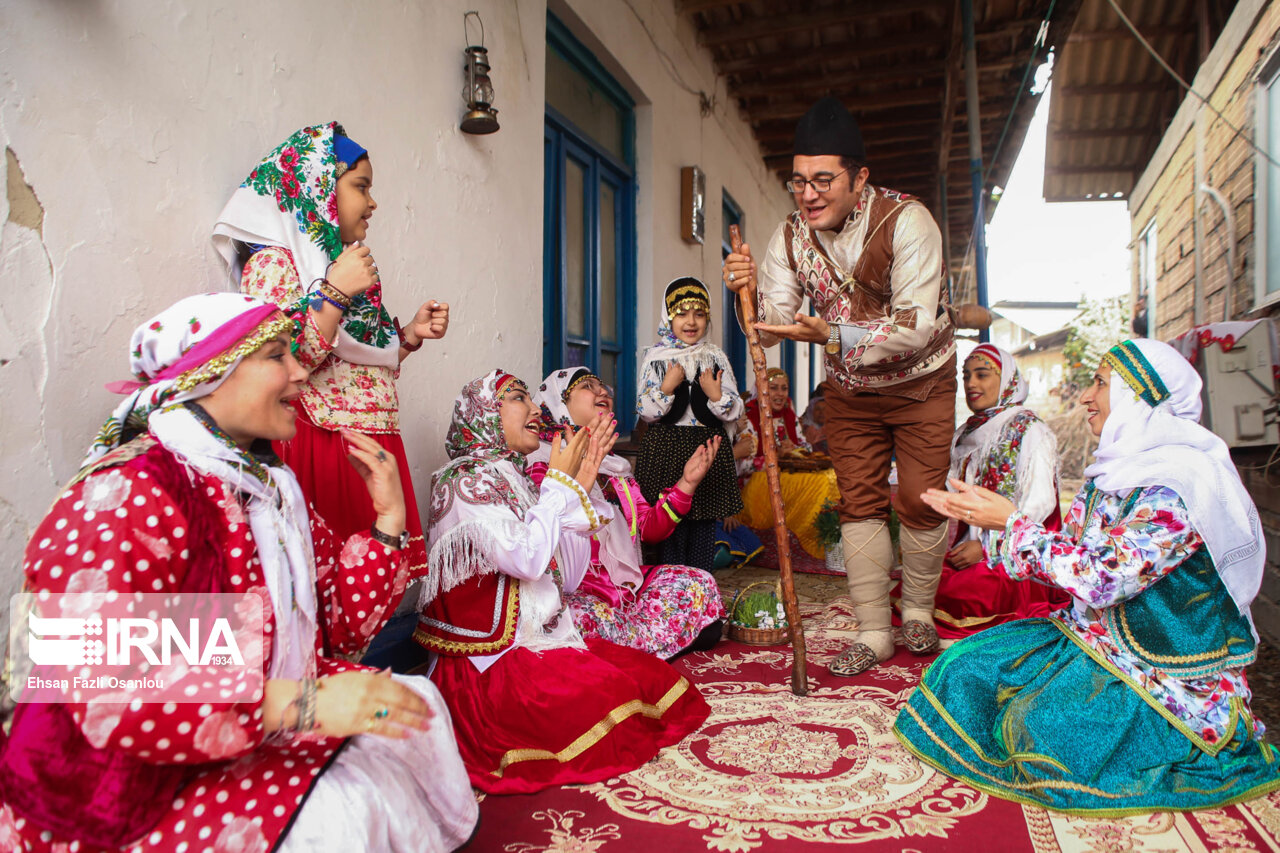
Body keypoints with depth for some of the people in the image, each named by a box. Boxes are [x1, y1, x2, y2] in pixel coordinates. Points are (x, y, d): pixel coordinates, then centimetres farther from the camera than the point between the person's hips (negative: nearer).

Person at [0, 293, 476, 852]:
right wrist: (305, 703, -35)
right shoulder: (130, 496, -23)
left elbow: (341, 625, 8)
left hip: (258, 736, 9)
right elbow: (109, 699, -33)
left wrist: (389, 517, -2)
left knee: (417, 703, 1)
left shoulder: (268, 487, 7)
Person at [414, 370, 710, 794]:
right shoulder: (466, 481, -10)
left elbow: (568, 577, 10)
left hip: (540, 640, 8)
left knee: (656, 679, -8)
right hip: (489, 659, -7)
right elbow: (527, 559, -25)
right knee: (611, 699, -23)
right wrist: (559, 481, -10)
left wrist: (580, 484, 5)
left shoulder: (518, 481, 15)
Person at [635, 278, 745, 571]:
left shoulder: (716, 357, 6)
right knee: (671, 523, -1)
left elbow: (734, 412, 5)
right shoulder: (656, 357, 2)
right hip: (667, 448, -2)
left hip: (708, 447, 2)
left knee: (705, 522, 6)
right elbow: (645, 412, -2)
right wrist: (667, 387, -16)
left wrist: (716, 395, -13)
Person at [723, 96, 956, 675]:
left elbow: (917, 328, -34)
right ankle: (874, 631, 12)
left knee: (921, 499, -3)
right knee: (858, 502, 3)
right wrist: (750, 293, -37)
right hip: (851, 389, 4)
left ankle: (918, 612, 22)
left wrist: (830, 335, -44)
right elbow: (770, 326, -15)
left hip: (920, 383, -3)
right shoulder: (790, 237, -12)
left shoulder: (906, 221, -25)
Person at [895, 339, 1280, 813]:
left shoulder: (1179, 488, -24)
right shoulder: (1118, 468, 4)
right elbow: (1076, 552, 6)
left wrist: (1012, 523, -21)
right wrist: (989, 513, -3)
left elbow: (1102, 577, -28)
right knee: (972, 665, -3)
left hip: (1167, 672, -8)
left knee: (1043, 729, -20)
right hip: (1100, 632, 8)